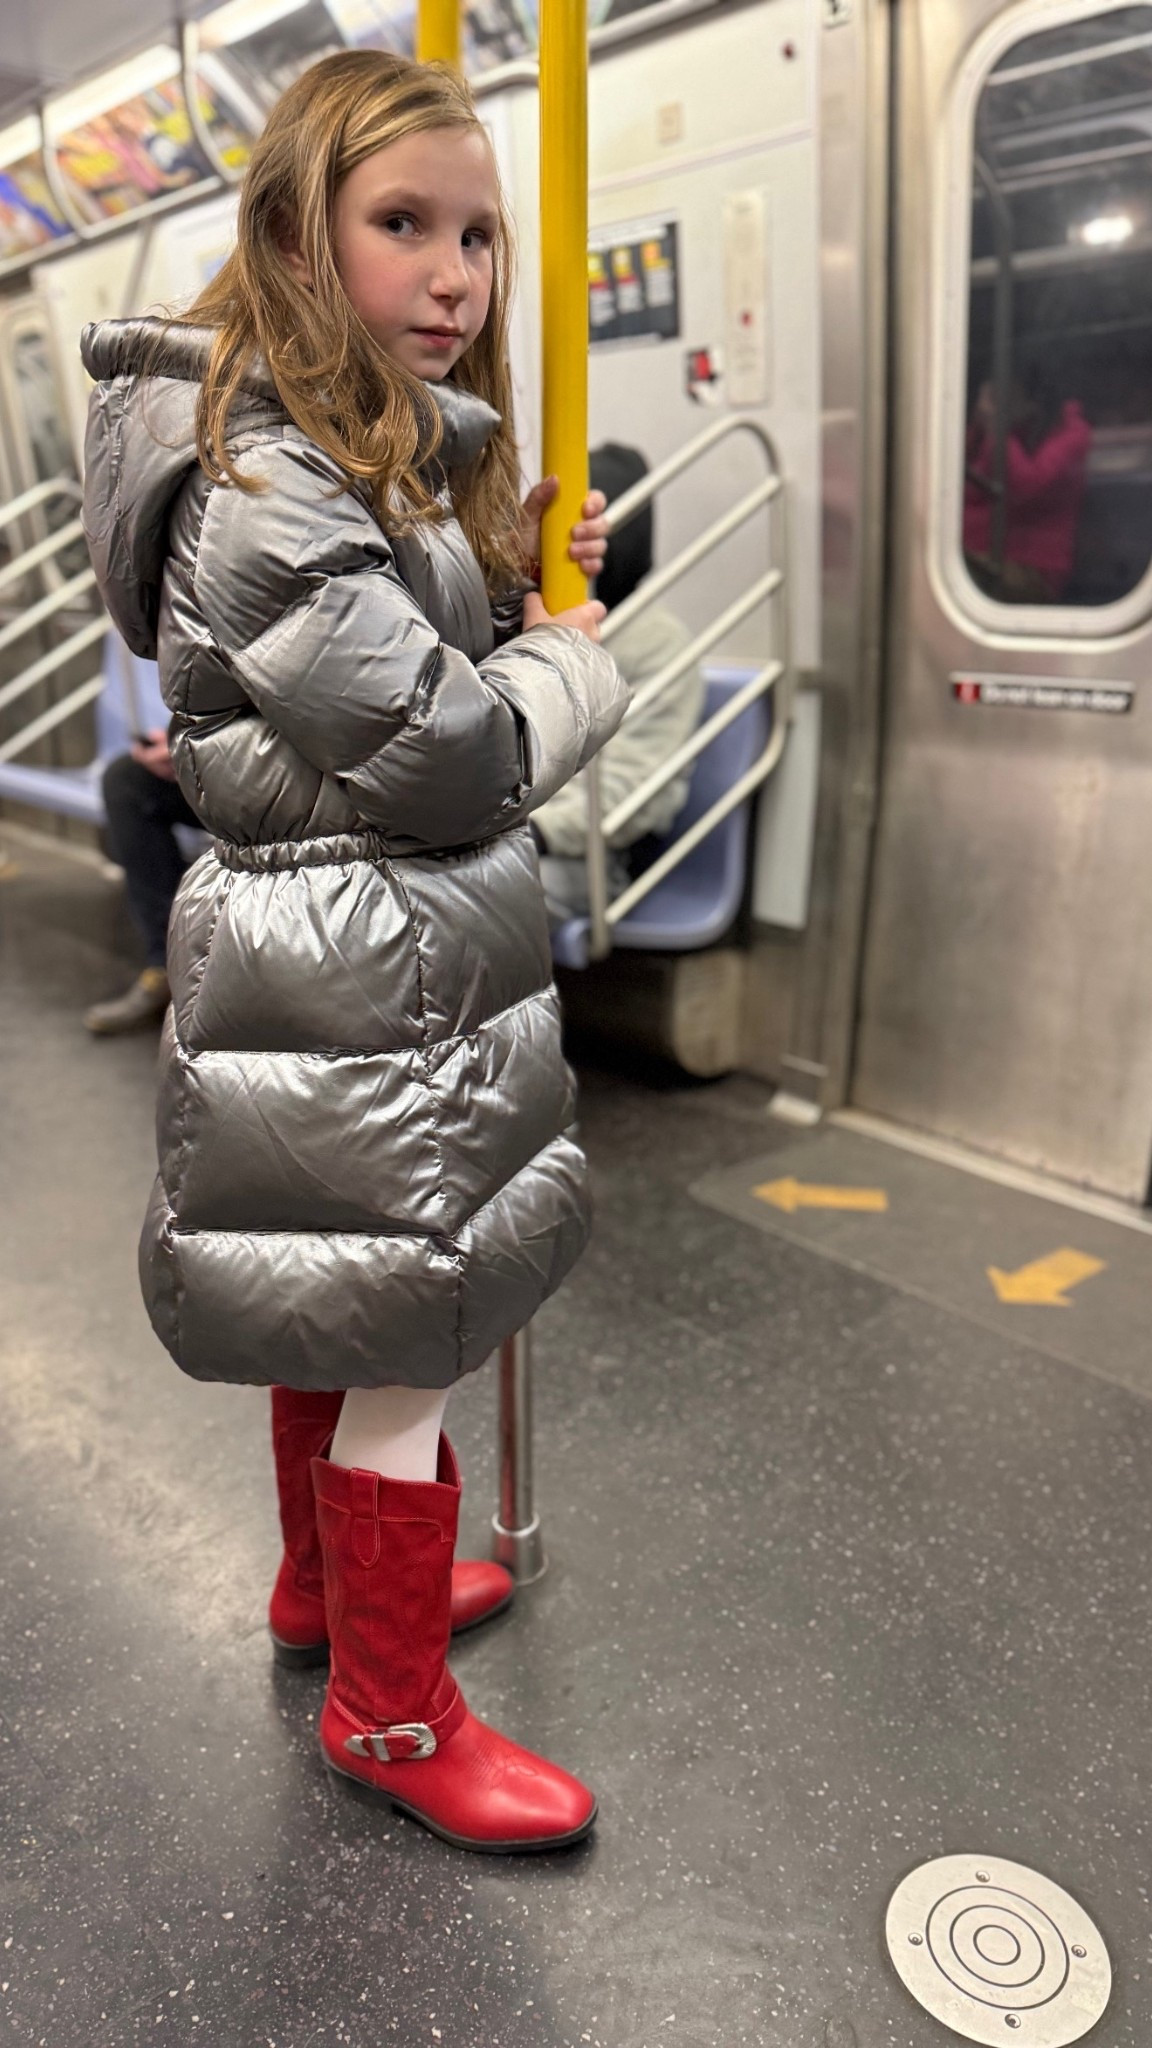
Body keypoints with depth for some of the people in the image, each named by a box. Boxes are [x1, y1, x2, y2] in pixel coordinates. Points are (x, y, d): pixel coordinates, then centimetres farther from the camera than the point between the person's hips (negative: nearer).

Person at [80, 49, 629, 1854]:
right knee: (407, 1348, 3)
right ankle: (391, 1713, 24)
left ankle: (327, 1581, 45)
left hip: (358, 958, 10)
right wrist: (581, 666, -5)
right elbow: (444, 756, -23)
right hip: (363, 977, -10)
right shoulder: (260, 480, -20)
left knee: (335, 1312, 23)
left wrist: (528, 582, 6)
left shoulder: (384, 452, 13)